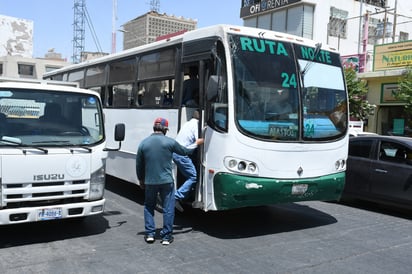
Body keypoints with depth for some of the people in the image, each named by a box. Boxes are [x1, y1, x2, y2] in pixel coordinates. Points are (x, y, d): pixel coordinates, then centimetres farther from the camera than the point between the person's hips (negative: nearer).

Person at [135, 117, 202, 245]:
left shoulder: (143, 143, 1)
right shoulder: (170, 142, -7)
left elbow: (139, 165, 7)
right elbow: (184, 151, 9)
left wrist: (141, 180, 21)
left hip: (150, 182, 2)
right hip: (166, 181, -2)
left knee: (149, 207, 19)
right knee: (168, 209, 7)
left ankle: (149, 234, 18)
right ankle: (166, 236, 11)